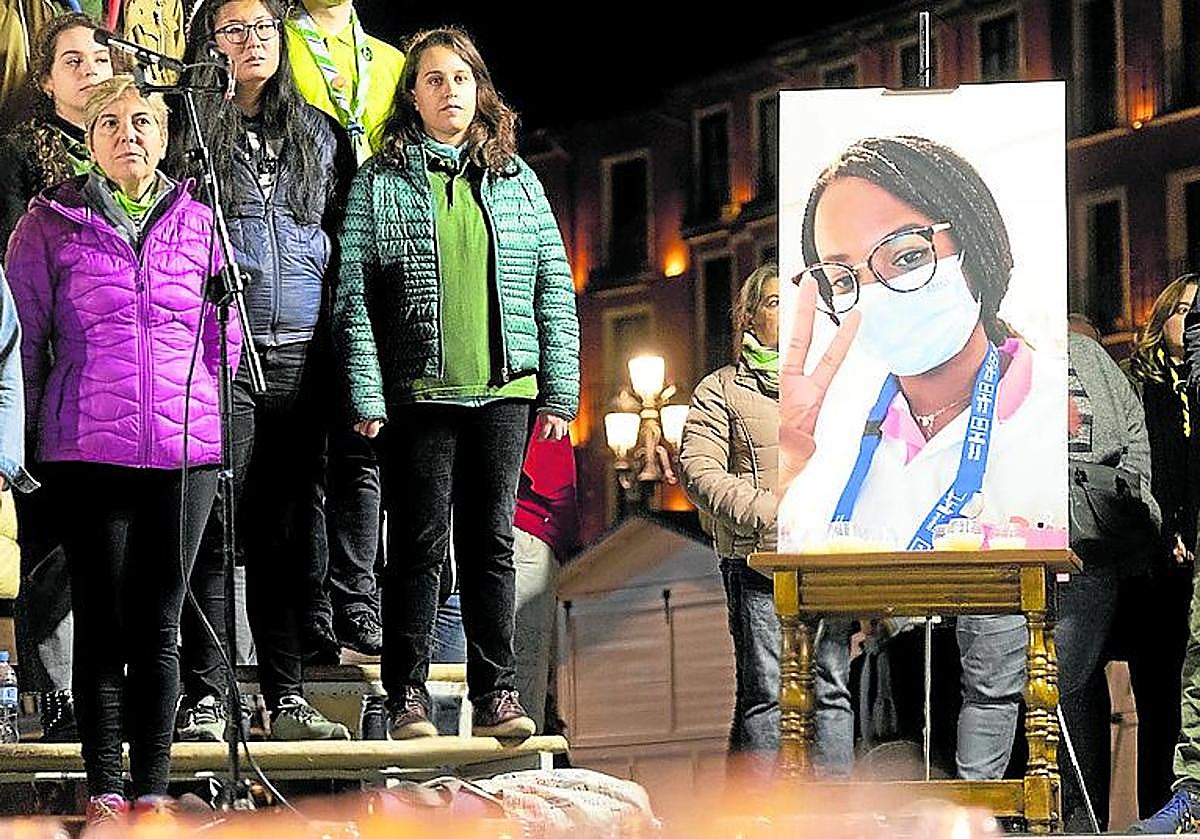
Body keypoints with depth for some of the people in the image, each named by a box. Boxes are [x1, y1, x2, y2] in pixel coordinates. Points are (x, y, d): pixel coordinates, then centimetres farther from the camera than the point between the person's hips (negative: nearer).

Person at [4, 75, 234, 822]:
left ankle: (152, 788, 9)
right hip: (88, 452, -1)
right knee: (102, 622, 1)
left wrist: (198, 414, 11)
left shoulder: (198, 222, 9)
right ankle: (104, 789, 6)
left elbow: (225, 335, 14)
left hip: (184, 452, 1)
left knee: (159, 626, 3)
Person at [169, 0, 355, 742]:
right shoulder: (186, 130, 4)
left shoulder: (321, 135, 15)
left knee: (291, 533, 6)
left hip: (301, 354, 3)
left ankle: (287, 696, 12)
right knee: (211, 527, -5)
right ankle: (205, 697, -1)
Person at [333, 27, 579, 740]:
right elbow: (354, 294, -1)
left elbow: (556, 287, 11)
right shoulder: (381, 180, 4)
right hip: (417, 388, -2)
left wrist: (560, 389, 5)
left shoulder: (516, 180, 11)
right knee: (420, 543, 0)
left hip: (502, 388, 2)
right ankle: (408, 695, 6)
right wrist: (366, 395, -9)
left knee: (491, 541, 5)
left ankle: (496, 691, 10)